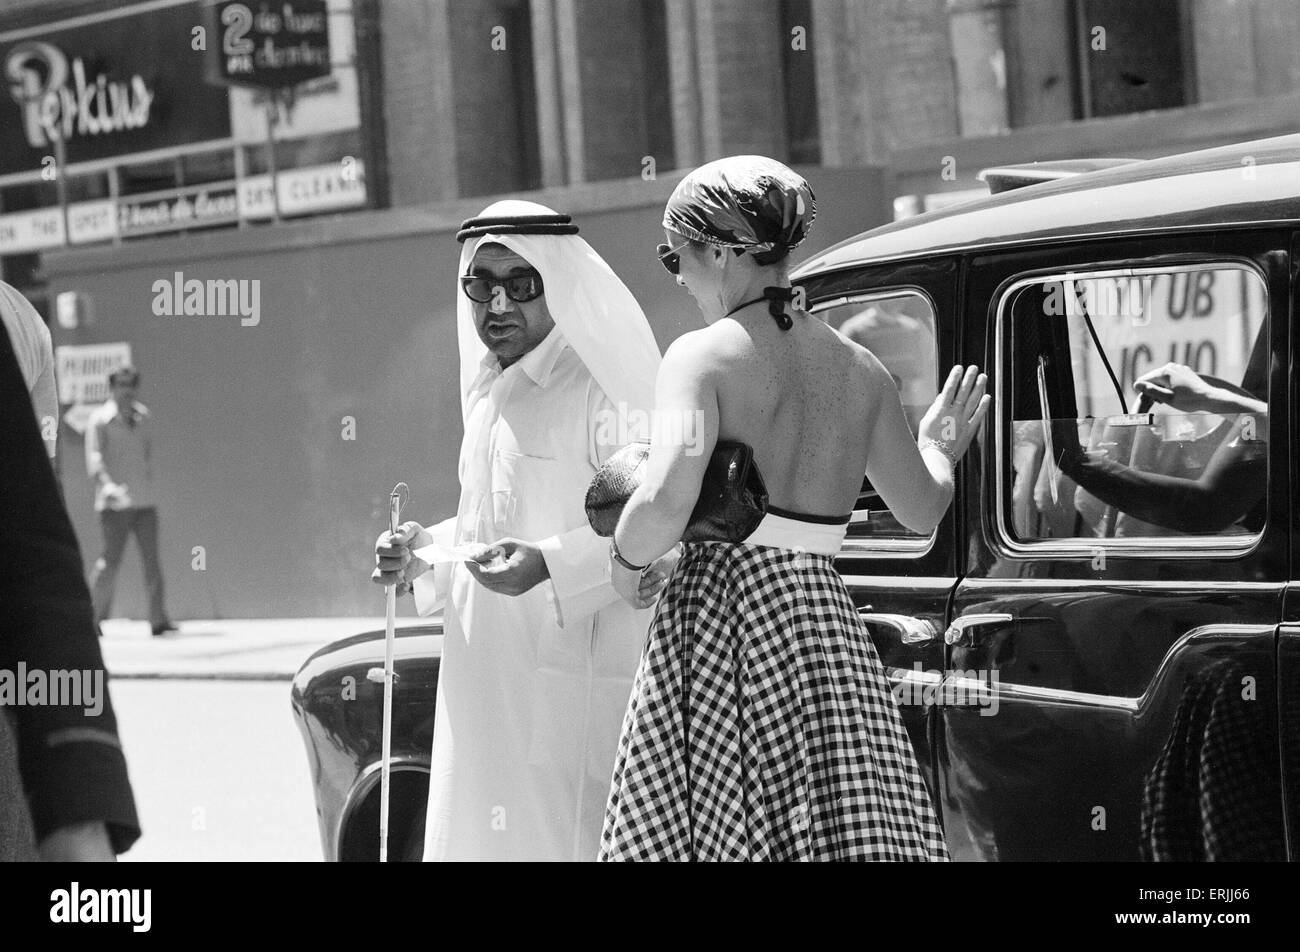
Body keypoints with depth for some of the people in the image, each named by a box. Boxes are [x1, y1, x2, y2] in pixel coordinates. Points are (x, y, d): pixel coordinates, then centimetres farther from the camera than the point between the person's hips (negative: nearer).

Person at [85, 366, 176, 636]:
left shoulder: (144, 417, 13)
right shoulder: (100, 420, -4)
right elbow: (94, 457, -15)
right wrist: (107, 485, -30)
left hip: (144, 501, 5)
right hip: (115, 502, -5)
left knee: (152, 558, -3)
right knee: (111, 560, -6)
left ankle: (158, 619, -4)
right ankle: (93, 617, 7)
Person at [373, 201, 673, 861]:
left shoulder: (598, 390, -10)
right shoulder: (490, 396, 17)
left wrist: (550, 565, -28)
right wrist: (422, 554, 8)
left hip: (572, 685, -8)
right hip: (485, 687, 8)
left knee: (556, 837, -9)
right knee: (482, 830, 10)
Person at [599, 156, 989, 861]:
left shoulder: (704, 355, -7)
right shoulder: (858, 368, 10)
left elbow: (666, 501, -21)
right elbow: (922, 509, 20)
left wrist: (626, 559, -1)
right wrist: (939, 450, 40)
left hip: (719, 618, -5)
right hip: (827, 619, 5)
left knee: (696, 830, -1)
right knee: (847, 831, 4)